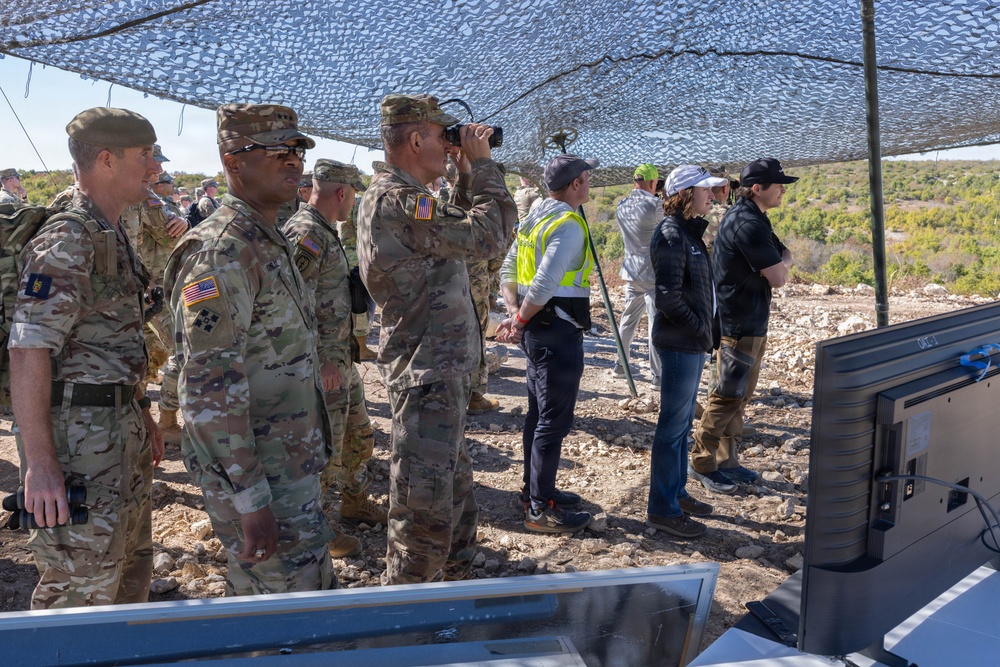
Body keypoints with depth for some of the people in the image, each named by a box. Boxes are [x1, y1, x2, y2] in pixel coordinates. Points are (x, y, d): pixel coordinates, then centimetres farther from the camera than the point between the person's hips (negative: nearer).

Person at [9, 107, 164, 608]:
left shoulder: (113, 237, 13)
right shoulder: (67, 241, -16)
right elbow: (28, 353, -22)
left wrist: (141, 415, 21)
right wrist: (39, 462, -24)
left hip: (121, 430, 10)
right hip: (80, 434, -10)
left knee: (131, 563, 21)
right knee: (81, 588, 0)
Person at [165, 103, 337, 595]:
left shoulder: (270, 241, 12)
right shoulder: (222, 251, -19)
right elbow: (210, 389, -24)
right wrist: (250, 498, -23)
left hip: (293, 462, 9)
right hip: (254, 473, -9)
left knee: (317, 585, 21)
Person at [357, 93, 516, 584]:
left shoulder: (401, 197, 14)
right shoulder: (397, 201, -19)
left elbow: (462, 229, 20)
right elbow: (486, 237, -21)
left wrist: (468, 176, 11)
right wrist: (481, 164, -10)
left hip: (442, 369, 11)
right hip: (427, 373, -11)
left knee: (456, 487, 24)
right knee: (425, 510, -2)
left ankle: (456, 581, 42)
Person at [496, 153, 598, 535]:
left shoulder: (535, 217, 13)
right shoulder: (569, 224, -17)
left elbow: (508, 272, 14)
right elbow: (545, 284, -26)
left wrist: (515, 313, 2)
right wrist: (521, 320, -13)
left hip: (538, 328, 10)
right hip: (558, 331, -10)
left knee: (539, 414, 19)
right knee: (554, 421, -3)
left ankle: (535, 490, 32)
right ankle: (541, 510, 4)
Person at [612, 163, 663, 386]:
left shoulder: (622, 206, 5)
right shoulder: (655, 205, -15)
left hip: (631, 272, 7)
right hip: (653, 273, -7)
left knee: (628, 319, 18)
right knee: (656, 324, -2)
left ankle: (620, 366, 26)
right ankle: (656, 375, 0)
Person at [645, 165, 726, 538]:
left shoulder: (690, 232, 14)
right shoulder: (671, 235, -16)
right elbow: (667, 297, -23)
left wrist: (707, 331, 8)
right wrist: (701, 329, -12)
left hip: (693, 343, 10)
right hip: (680, 343, -10)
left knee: (681, 423, 18)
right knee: (673, 426, -2)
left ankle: (676, 492, 31)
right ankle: (661, 509, 8)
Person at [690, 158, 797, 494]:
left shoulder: (752, 217, 13)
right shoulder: (748, 223, -21)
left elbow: (784, 255, 17)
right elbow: (778, 278, -19)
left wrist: (779, 260, -3)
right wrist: (783, 261, 0)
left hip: (752, 322, 11)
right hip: (739, 324, -11)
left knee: (741, 395, 16)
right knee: (728, 396, -3)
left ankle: (726, 460, 25)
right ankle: (702, 462, 8)